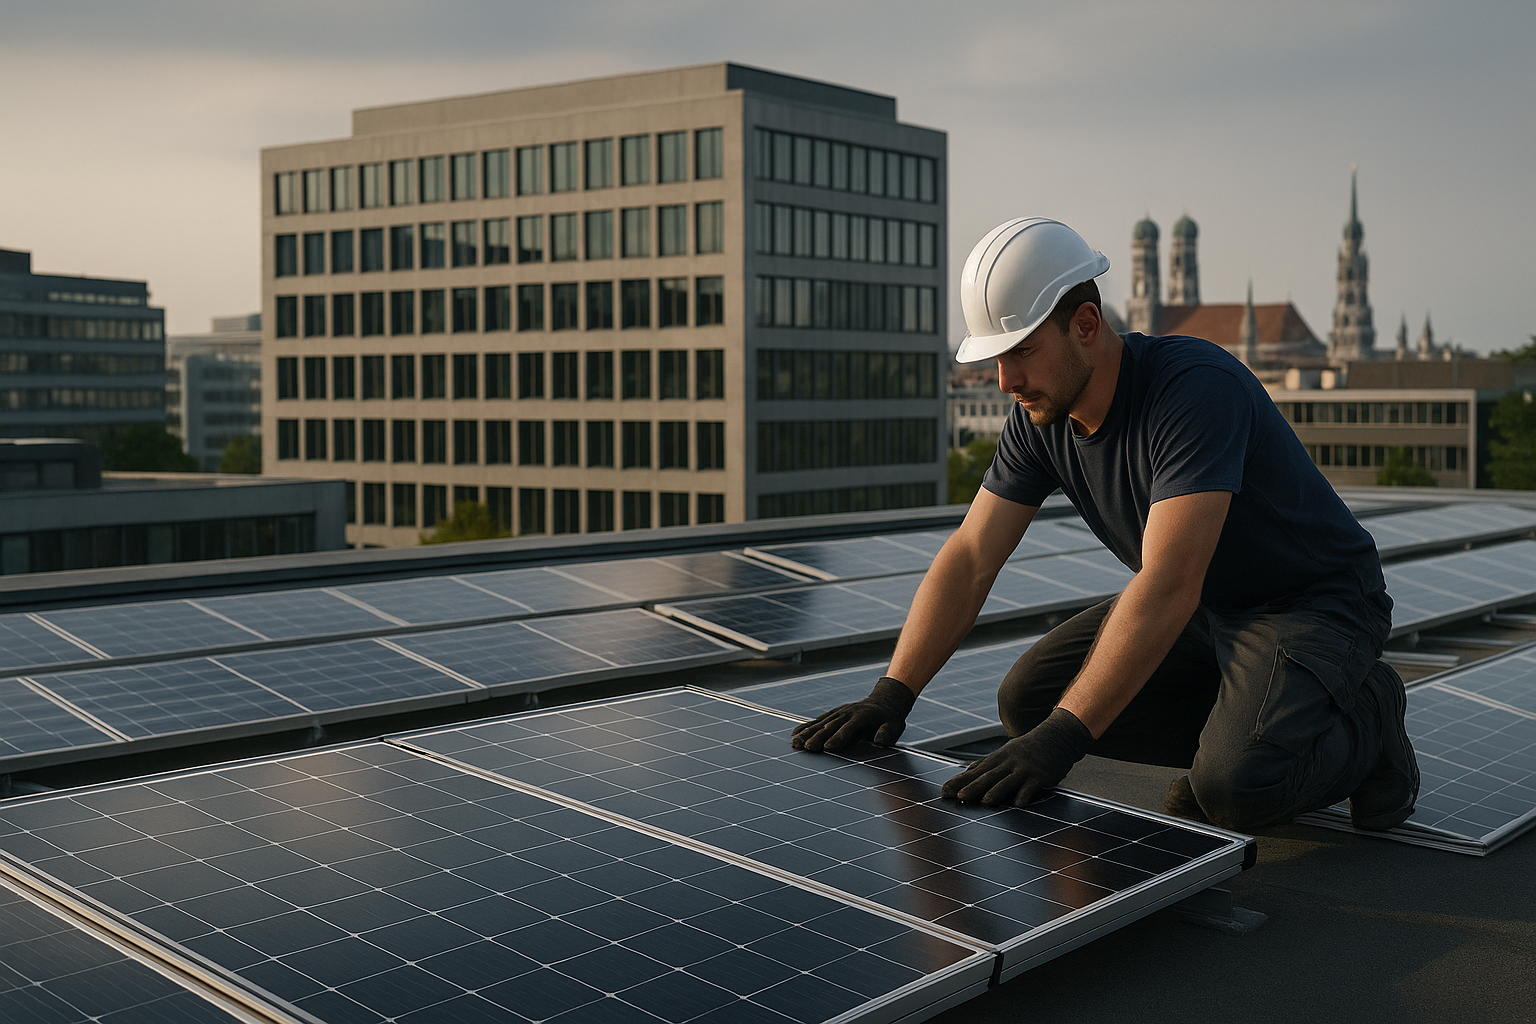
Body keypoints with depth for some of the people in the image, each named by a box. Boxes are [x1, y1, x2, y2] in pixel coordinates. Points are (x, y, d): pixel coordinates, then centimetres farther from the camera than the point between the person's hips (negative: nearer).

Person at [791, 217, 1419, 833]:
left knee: (1233, 785, -31)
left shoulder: (1198, 387, -32)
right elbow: (969, 558, -5)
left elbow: (1168, 586, -40)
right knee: (1028, 699, -6)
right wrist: (891, 694, -16)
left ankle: (1364, 716, 1)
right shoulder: (1039, 415, -7)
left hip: (1317, 604, -7)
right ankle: (1242, 722, 7)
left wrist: (1061, 737, -45)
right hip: (1202, 608, 8)